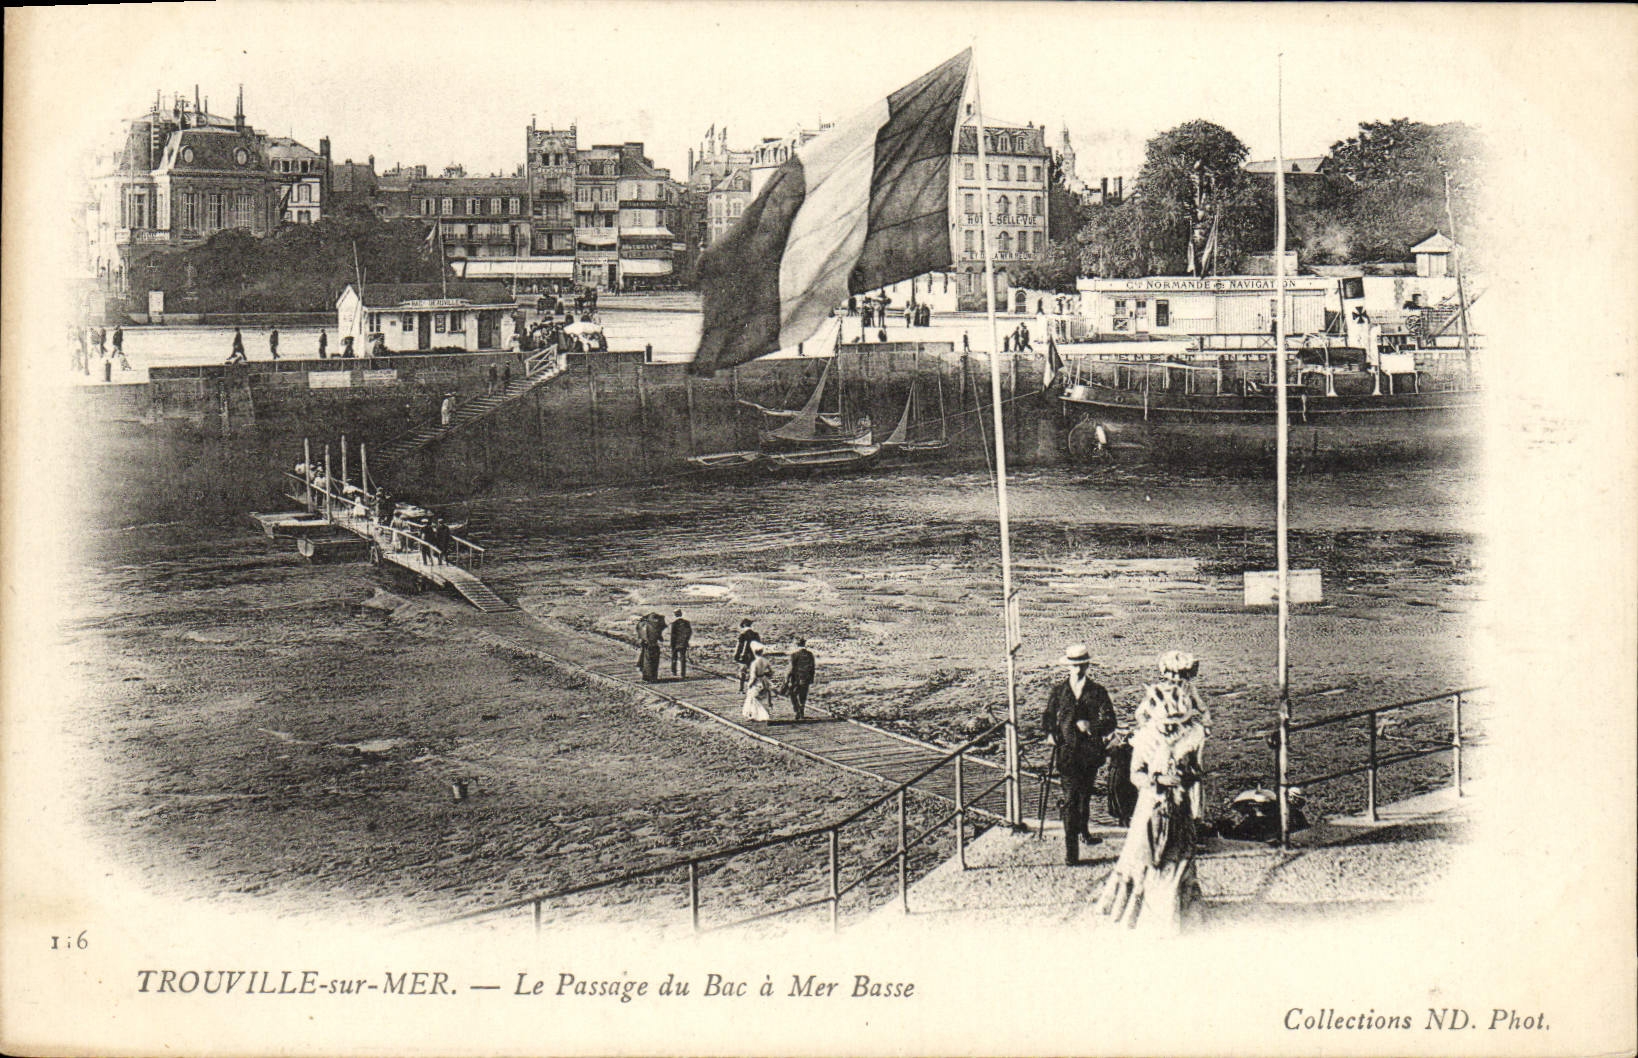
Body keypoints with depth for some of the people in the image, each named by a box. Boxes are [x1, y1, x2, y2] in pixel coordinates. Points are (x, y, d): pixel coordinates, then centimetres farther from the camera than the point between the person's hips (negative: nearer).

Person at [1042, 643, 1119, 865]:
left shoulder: (1097, 692, 3)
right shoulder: (1059, 690, 6)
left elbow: (1110, 722, -3)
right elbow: (1048, 716, 11)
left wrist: (1090, 726, -20)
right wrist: (1051, 733, -9)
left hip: (1090, 752, 1)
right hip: (1067, 751, -1)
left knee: (1085, 795, 18)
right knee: (1070, 798, -10)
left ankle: (1083, 830, 42)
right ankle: (1071, 849, -13)